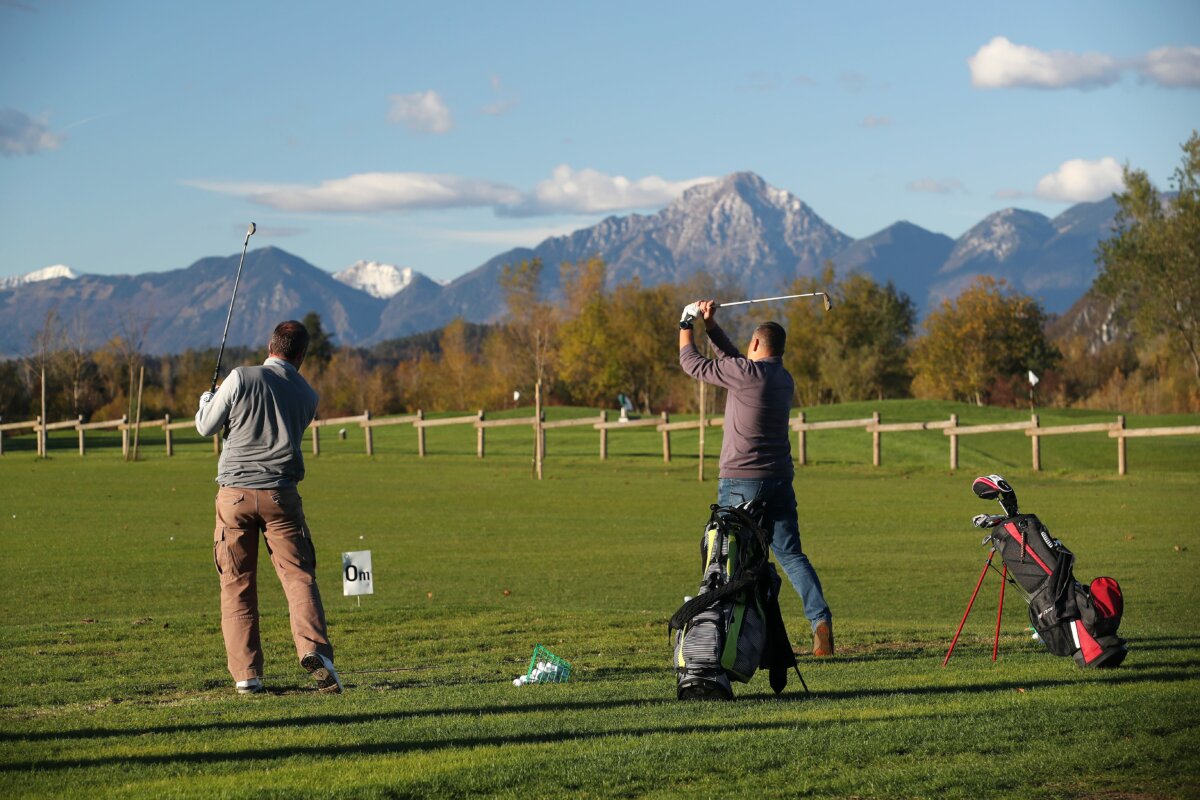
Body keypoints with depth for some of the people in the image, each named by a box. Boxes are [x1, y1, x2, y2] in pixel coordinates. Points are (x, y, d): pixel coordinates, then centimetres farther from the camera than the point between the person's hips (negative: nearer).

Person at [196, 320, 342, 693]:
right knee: (299, 576, 1)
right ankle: (313, 648, -22)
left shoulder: (242, 378, -4)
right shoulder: (307, 396, 7)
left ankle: (246, 673, 1)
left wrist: (207, 400, 25)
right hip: (281, 494, 1)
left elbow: (207, 427, 3)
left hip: (235, 493, -1)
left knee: (236, 585, 5)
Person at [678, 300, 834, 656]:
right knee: (790, 554, 5)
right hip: (780, 480, 6)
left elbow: (693, 364, -2)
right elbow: (732, 359, 27)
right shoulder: (784, 379, 13)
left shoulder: (747, 372, -11)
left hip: (741, 482, -6)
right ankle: (821, 620, -10)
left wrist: (687, 326, 14)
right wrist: (710, 324, 25)